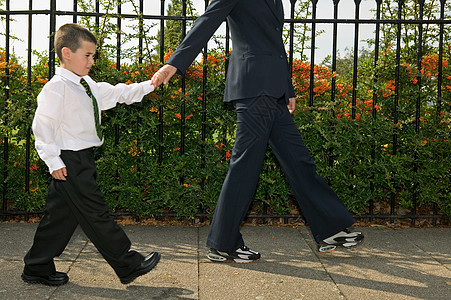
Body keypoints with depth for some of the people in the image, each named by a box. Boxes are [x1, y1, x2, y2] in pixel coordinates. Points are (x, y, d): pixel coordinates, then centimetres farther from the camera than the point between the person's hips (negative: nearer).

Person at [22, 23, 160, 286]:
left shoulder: (88, 85, 14)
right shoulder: (57, 87, -14)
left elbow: (116, 93, 23)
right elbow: (43, 125, -17)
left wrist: (149, 85, 18)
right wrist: (53, 161, -17)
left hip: (83, 160, 10)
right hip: (70, 162, -10)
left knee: (63, 214, 14)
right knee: (96, 215, -2)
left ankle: (38, 269, 25)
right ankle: (130, 265, 7)